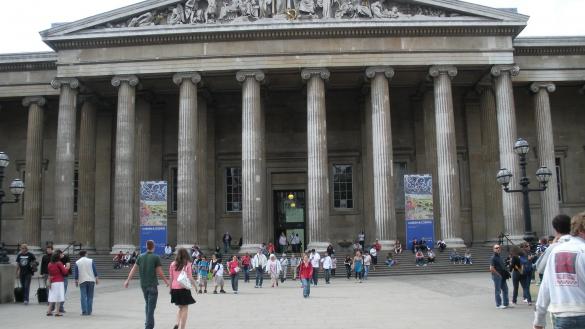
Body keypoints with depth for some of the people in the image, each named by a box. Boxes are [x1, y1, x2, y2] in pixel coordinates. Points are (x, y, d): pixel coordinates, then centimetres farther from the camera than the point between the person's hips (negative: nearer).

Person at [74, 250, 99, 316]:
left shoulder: (77, 262, 3)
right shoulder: (91, 261, 3)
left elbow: (76, 273, 5)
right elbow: (95, 271, 1)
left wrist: (76, 281, 15)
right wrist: (96, 279, 8)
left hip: (82, 281, -1)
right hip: (91, 280, 1)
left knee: (83, 297, 1)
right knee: (90, 297, 7)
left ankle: (84, 311, -4)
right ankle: (89, 311, 8)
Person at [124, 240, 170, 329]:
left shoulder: (140, 257, 4)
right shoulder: (156, 257, -9)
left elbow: (133, 269, 4)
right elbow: (159, 273, -10)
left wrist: (128, 280, 11)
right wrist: (166, 281, 4)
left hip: (143, 284, 5)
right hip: (152, 285, -5)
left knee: (147, 304, 20)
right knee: (151, 306, 0)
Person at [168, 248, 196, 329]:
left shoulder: (173, 264, 4)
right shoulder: (187, 264, -5)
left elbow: (170, 278, 6)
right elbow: (190, 277, -7)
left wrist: (171, 288, 15)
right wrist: (195, 285, 5)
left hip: (175, 289, 4)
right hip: (184, 289, -4)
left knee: (180, 307, 20)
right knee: (185, 308, 4)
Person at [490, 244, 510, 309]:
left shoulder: (499, 257, 14)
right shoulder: (493, 258, -14)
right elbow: (491, 268, -21)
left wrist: (505, 273, 9)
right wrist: (498, 274, -16)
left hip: (502, 276, 9)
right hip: (496, 276, -9)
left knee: (505, 289, 13)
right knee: (498, 291, -1)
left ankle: (506, 303, 24)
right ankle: (498, 304, 8)